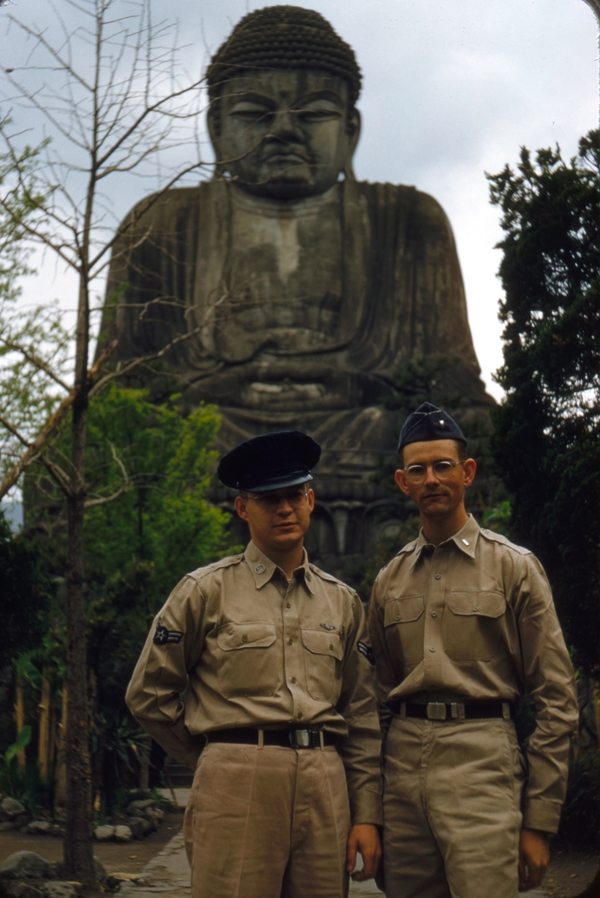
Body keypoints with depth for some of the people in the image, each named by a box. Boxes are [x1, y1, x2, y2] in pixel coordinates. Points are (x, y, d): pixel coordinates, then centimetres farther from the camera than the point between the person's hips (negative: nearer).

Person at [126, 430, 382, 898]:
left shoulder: (343, 601, 14)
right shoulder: (206, 591, 3)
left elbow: (363, 718, 13)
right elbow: (148, 695, 6)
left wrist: (367, 815, 8)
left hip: (326, 787, 4)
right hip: (235, 788, -3)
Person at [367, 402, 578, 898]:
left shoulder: (514, 567, 2)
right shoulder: (389, 581, 15)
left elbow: (556, 699, -1)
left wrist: (538, 822, -5)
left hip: (481, 764, -4)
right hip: (403, 765, 4)